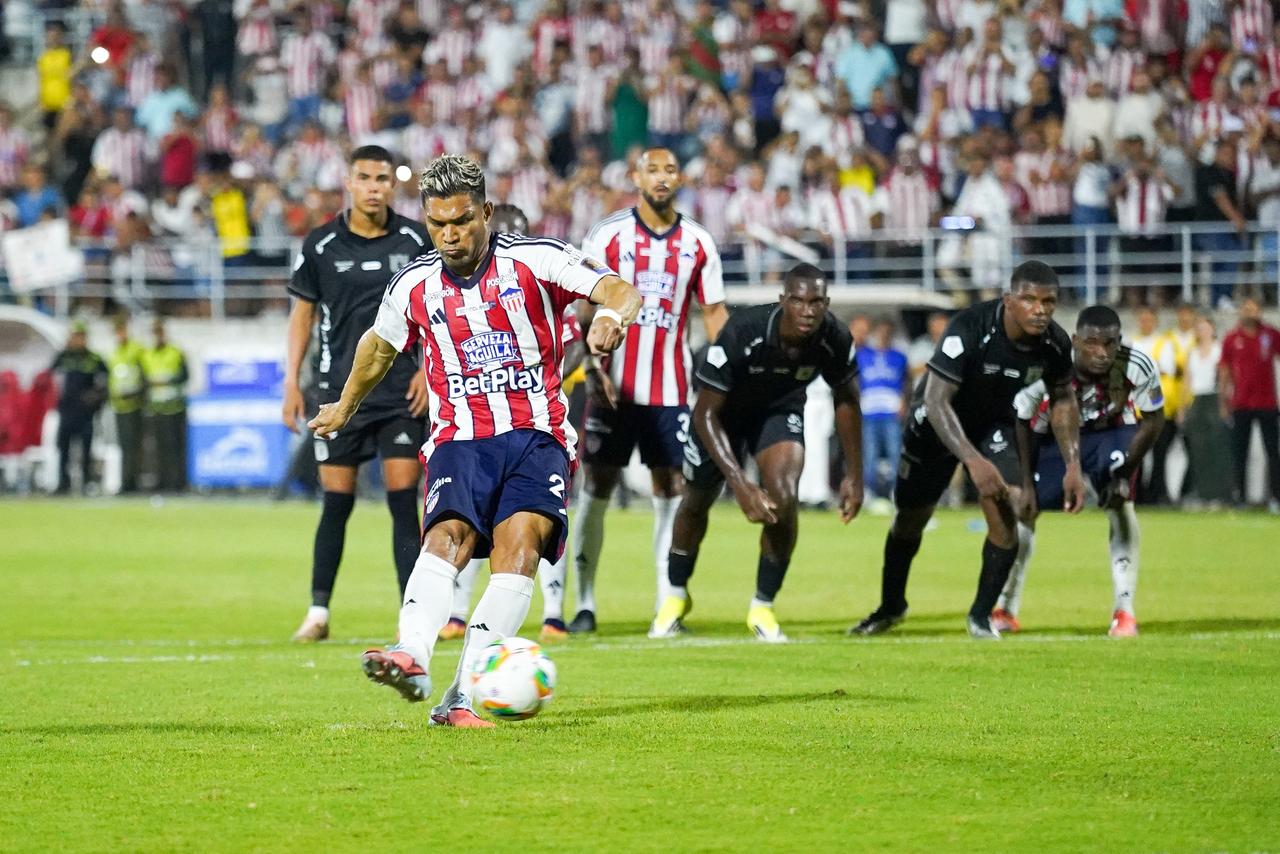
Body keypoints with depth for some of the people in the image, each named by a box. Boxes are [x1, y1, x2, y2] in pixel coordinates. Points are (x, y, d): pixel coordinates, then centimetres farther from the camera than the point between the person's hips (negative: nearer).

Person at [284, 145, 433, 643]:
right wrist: (291, 383, 1)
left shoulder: (416, 241, 1)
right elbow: (303, 312, 7)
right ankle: (318, 611, 13)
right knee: (336, 502, 3)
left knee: (403, 502, -5)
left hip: (401, 392, 0)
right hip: (339, 391, 0)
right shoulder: (321, 245, 1)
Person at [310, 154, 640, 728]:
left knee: (518, 544, -25)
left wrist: (612, 314, -35)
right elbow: (379, 344, 30)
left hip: (536, 437, -2)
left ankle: (462, 696, -32)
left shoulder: (535, 261, -1)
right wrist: (346, 407, 44)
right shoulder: (413, 287, 9)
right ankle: (413, 657, -52)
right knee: (448, 536, -27)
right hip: (459, 440, 2)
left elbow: (620, 291, -11)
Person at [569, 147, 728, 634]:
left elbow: (714, 312, 9)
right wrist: (592, 367, -15)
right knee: (596, 487, -1)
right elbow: (585, 309, -3)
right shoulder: (608, 236, -2)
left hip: (671, 388, 2)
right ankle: (584, 603, 5)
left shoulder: (698, 243, 5)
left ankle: (666, 603, 7)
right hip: (615, 386, -2)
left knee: (670, 488, 3)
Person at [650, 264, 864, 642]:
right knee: (697, 502, 13)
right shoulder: (742, 333, -39)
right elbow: (705, 413, -31)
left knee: (783, 499, -21)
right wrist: (740, 485, -39)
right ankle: (675, 598, 40)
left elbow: (846, 401, -5)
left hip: (781, 409, 2)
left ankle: (762, 609, -2)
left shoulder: (834, 340, -28)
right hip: (725, 408, -1)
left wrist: (854, 474, -5)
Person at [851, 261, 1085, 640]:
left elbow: (1062, 400, 0)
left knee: (1005, 514, -17)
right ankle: (891, 606, 39)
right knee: (910, 519, 12)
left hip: (994, 425, 3)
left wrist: (1073, 466, -7)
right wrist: (973, 461, -49)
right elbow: (936, 400, -40)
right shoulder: (970, 328, -37)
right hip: (938, 423, -3)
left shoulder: (1055, 344, -21)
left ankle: (982, 615, 2)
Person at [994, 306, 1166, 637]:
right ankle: (1005, 609, 16)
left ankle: (1124, 611, -13)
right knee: (1024, 508, 0)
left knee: (1121, 504, -18)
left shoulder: (1137, 367, -33)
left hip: (1112, 433, 0)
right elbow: (1020, 425, -19)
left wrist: (1125, 471, -18)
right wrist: (1024, 481, -17)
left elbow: (1153, 421, -14)